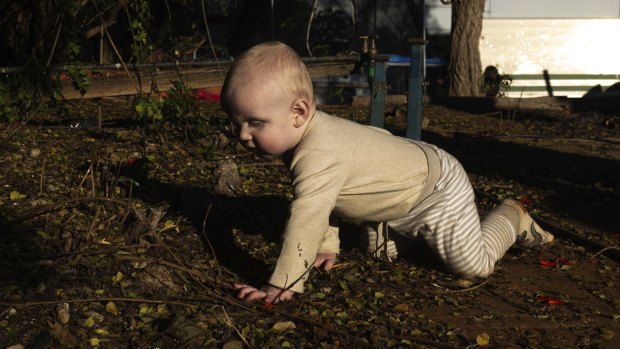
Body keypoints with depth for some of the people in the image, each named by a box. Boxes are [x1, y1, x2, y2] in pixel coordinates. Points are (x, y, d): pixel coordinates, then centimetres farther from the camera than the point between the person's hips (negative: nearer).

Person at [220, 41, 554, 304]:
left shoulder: (319, 157, -40)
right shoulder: (307, 133, -9)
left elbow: (307, 222, -44)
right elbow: (320, 204, 5)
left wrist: (282, 285, -39)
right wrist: (328, 247, 6)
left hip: (437, 190, -9)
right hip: (409, 167, 9)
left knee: (473, 264, -5)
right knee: (380, 252, 22)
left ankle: (510, 218, 21)